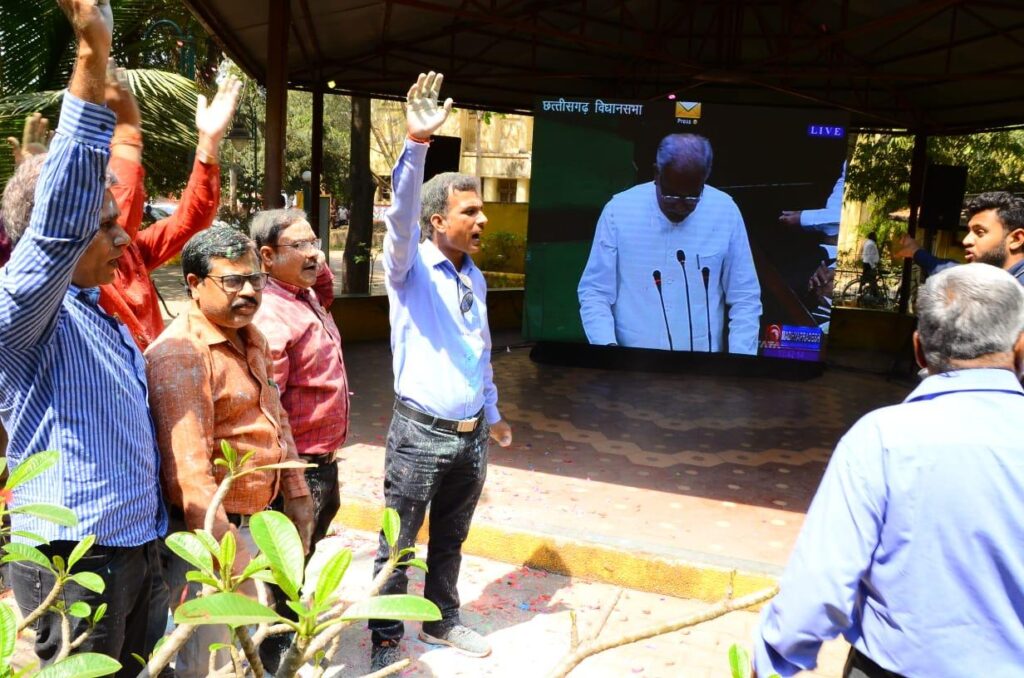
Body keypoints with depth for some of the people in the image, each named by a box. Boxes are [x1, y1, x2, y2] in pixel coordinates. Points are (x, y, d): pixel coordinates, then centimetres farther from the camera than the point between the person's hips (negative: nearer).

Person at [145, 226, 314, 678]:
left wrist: (296, 492, 16)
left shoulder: (252, 338, 9)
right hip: (209, 531, -8)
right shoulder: (180, 353, -21)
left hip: (255, 521, 9)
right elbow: (187, 466, -27)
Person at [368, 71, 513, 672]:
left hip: (472, 433, 6)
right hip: (421, 433, -6)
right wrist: (418, 142, -44)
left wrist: (493, 413, 22)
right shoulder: (412, 268, -10)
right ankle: (386, 638, 26)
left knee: (450, 539, 20)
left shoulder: (475, 276, 8)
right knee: (398, 544, 7)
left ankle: (443, 621, 39)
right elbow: (400, 214, -31)